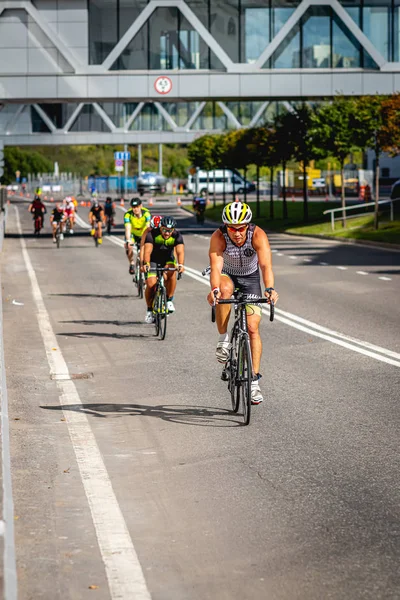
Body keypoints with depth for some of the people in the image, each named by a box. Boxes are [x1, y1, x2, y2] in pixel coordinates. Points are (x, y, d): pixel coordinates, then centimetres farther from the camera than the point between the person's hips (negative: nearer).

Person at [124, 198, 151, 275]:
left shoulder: (146, 213, -29)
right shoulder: (128, 214, -28)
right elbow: (128, 229, -38)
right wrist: (128, 241, -54)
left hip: (143, 234, 0)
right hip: (133, 234, 0)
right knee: (128, 246, -27)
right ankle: (132, 263, -3)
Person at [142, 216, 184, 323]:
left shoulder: (177, 236, -21)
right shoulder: (152, 234, -25)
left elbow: (180, 251, -33)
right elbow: (147, 251, -36)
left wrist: (180, 265, -52)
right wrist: (146, 264, -55)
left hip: (168, 260, 1)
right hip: (153, 261, -1)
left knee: (171, 274, -33)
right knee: (151, 284, -20)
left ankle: (169, 300, -13)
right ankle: (149, 309, 5)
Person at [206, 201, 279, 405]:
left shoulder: (258, 235, -31)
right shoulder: (218, 237, -31)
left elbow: (266, 265, -42)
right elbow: (215, 267, -41)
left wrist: (270, 289, -59)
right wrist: (214, 289, -60)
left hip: (250, 278, 1)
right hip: (227, 275, 0)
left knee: (253, 328, -9)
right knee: (225, 289, -38)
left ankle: (254, 381, -1)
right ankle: (223, 339, -20)